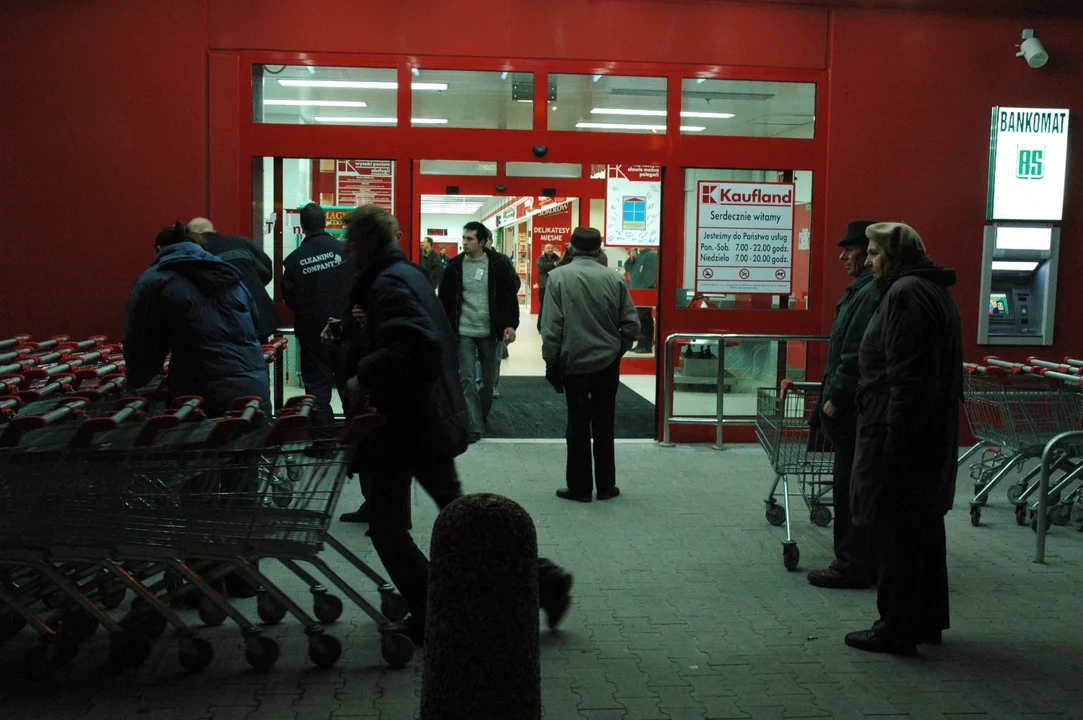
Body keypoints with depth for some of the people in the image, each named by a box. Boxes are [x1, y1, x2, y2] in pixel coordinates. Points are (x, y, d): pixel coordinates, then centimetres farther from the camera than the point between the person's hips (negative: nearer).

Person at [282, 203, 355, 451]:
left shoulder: (294, 259, -7)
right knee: (349, 382, 12)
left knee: (317, 384, 7)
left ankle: (323, 438, 4)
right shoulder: (344, 250, -9)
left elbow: (288, 298, 1)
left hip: (312, 332, -1)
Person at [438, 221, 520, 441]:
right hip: (464, 332, 0)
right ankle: (474, 425, -2)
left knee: (489, 379, 12)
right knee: (467, 379, -5)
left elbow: (510, 296, -4)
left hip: (490, 331, 0)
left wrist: (510, 325, -13)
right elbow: (445, 300, 4)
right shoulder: (455, 266, -1)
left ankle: (482, 416, 32)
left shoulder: (499, 264, -5)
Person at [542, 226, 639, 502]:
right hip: (608, 363, 2)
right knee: (604, 425, 12)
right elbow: (631, 325, -3)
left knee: (578, 425, 8)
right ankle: (606, 486, 18)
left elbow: (551, 326, -11)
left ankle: (579, 487, 13)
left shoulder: (558, 277, -10)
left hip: (574, 363, -2)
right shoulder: (614, 279, -5)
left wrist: (551, 361, -1)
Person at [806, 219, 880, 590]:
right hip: (853, 410, 11)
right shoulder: (863, 290, 17)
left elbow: (857, 356, -23)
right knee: (851, 487, 16)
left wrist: (835, 399, -17)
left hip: (857, 412, -11)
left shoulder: (872, 294, -17)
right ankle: (859, 560, 24)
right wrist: (833, 396, 17)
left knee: (851, 489, -3)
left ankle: (853, 564, 4)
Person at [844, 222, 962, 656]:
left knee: (895, 532, -3)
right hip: (934, 436, 11)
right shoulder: (936, 291, 18)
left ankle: (898, 629, 4)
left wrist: (895, 436, -23)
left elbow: (906, 376, -23)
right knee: (924, 527, 17)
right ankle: (928, 620, 28)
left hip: (900, 434, -11)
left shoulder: (905, 293, -15)